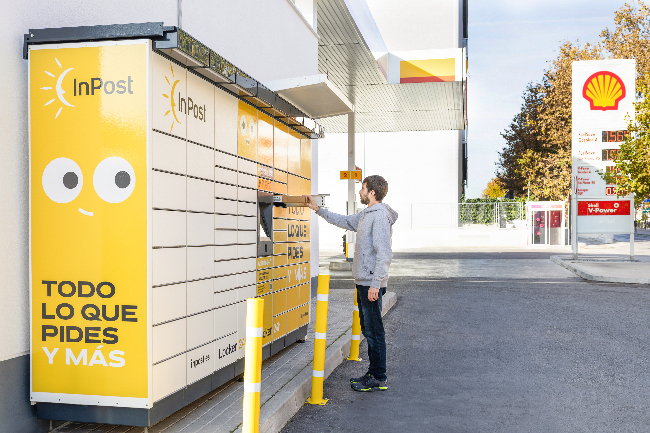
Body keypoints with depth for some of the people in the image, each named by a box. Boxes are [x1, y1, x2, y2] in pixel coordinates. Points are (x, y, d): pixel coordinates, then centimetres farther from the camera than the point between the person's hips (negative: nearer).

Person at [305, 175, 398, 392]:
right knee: (368, 329, 15)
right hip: (363, 282, 10)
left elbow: (384, 253, -22)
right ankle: (373, 373, 25)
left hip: (371, 284, -10)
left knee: (375, 331, -3)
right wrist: (317, 209, 35)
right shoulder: (365, 215, 15)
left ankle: (379, 379, 6)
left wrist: (375, 284, -24)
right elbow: (343, 221, 33)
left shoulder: (380, 216, -16)